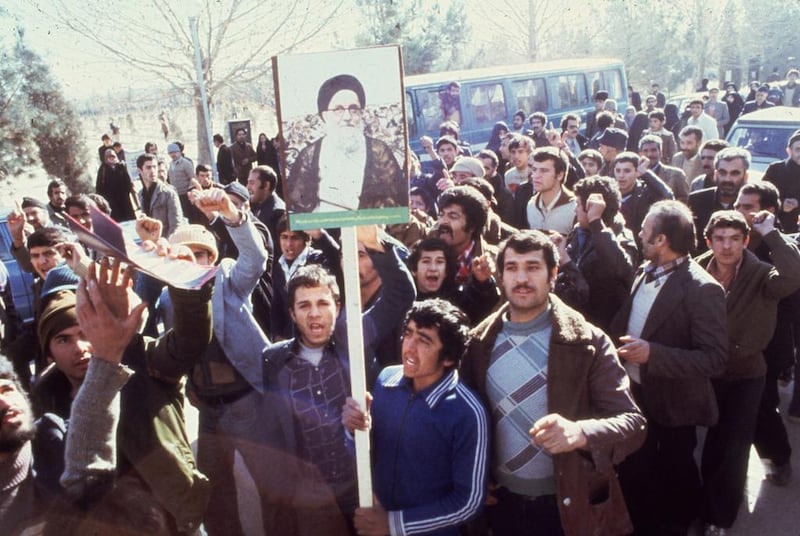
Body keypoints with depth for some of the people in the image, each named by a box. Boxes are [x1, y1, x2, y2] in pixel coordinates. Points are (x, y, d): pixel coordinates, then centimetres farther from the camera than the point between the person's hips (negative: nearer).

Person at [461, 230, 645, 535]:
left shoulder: (588, 342, -12)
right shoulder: (481, 341, -3)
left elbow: (632, 422, -16)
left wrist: (581, 432, -33)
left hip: (568, 505, -2)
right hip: (502, 500, 2)